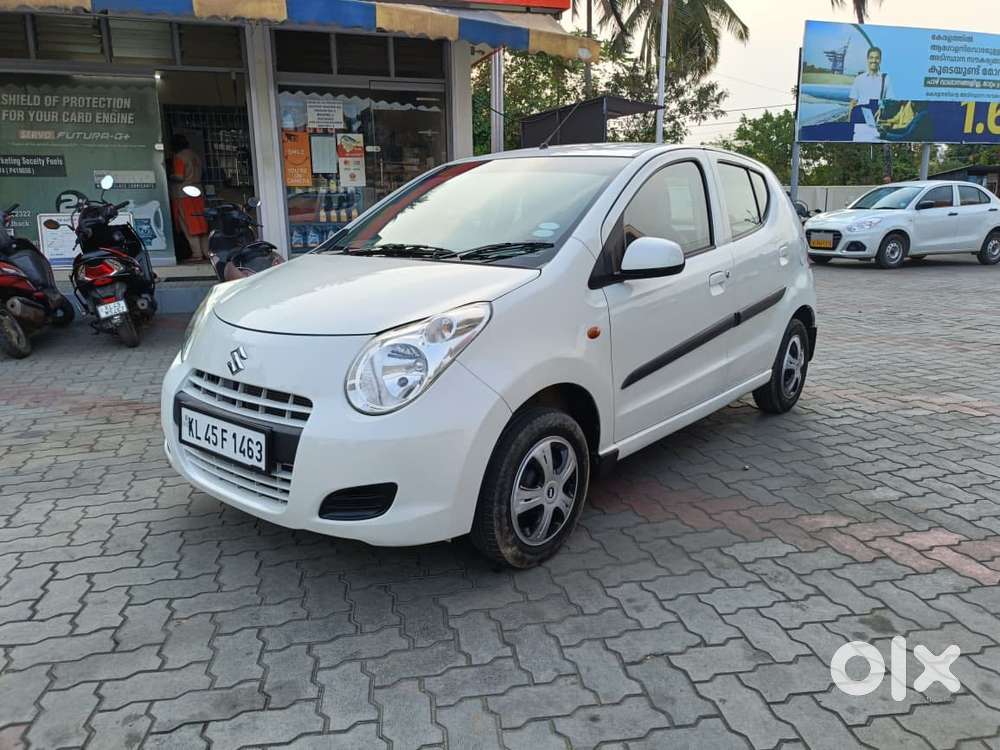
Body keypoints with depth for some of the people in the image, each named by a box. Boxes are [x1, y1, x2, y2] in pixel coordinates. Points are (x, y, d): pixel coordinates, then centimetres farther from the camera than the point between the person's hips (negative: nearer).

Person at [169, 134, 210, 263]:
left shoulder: (179, 156, -10)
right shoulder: (195, 155, 13)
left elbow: (179, 177, -17)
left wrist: (169, 176, 0)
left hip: (184, 195, -7)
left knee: (188, 226, -5)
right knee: (201, 224, 8)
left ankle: (197, 254, -8)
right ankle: (206, 252, 8)